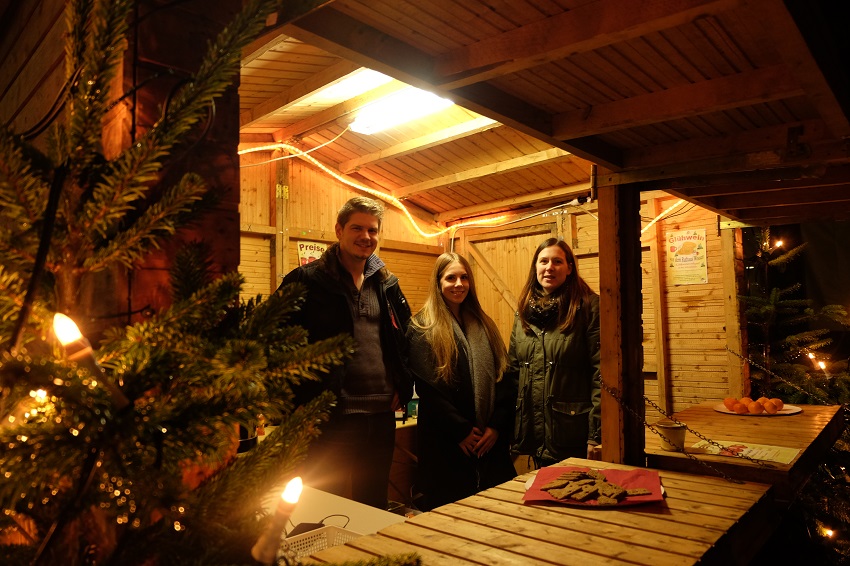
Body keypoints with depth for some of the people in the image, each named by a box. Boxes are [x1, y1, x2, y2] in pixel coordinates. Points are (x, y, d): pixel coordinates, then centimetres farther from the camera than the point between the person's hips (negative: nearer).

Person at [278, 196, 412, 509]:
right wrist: (298, 399, -11)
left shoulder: (387, 283, 10)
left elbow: (405, 338, 20)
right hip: (331, 418, -5)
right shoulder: (306, 281, -7)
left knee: (374, 505, 20)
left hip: (382, 415, 5)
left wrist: (403, 386, 9)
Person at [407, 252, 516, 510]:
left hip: (490, 440, 5)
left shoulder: (484, 325, 12)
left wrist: (497, 425, -6)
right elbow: (427, 387, -11)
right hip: (445, 441, -4)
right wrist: (461, 431, -13)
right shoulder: (422, 327, -4)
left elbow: (503, 378, 6)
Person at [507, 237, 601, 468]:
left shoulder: (588, 307, -9)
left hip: (573, 434, -5)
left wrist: (596, 435, -16)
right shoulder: (524, 311, 8)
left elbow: (600, 372, -13)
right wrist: (511, 427, 8)